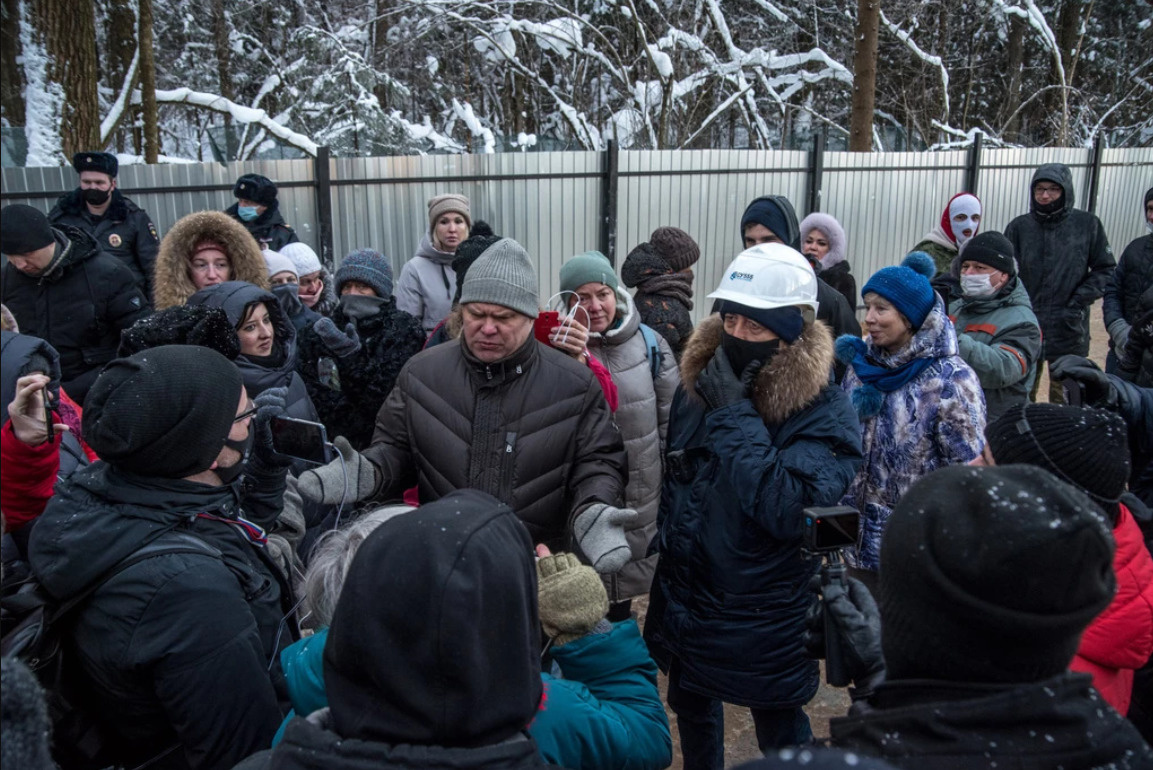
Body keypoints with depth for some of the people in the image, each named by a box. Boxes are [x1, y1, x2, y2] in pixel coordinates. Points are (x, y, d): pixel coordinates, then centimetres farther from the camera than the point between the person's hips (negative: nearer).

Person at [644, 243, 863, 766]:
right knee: (692, 710, 25)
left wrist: (735, 414, -32)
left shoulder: (824, 413, -20)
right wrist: (665, 541, 17)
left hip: (763, 621, -5)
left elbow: (789, 509, -34)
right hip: (685, 600, 5)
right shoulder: (696, 383, -3)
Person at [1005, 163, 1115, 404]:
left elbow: (1105, 270, 4)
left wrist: (1078, 302, -8)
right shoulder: (1019, 226, 2)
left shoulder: (1088, 225, -1)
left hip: (1068, 331, -1)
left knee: (1065, 401, 5)